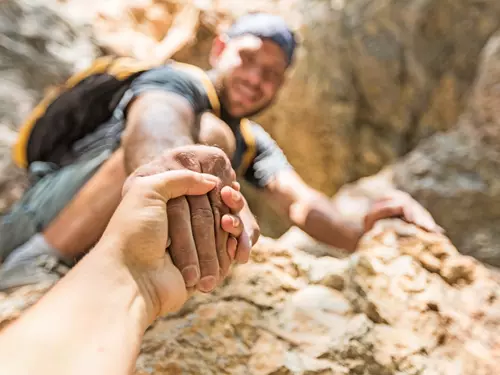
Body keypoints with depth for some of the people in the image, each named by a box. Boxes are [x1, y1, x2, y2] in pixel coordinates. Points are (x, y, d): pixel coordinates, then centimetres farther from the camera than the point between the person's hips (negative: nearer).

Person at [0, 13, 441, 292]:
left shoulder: (253, 143, 10)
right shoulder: (179, 80, -10)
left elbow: (299, 201, -8)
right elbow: (153, 120, -36)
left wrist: (361, 233, -30)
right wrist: (164, 167, -61)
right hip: (46, 218, -7)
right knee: (206, 134, -25)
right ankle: (40, 263, -24)